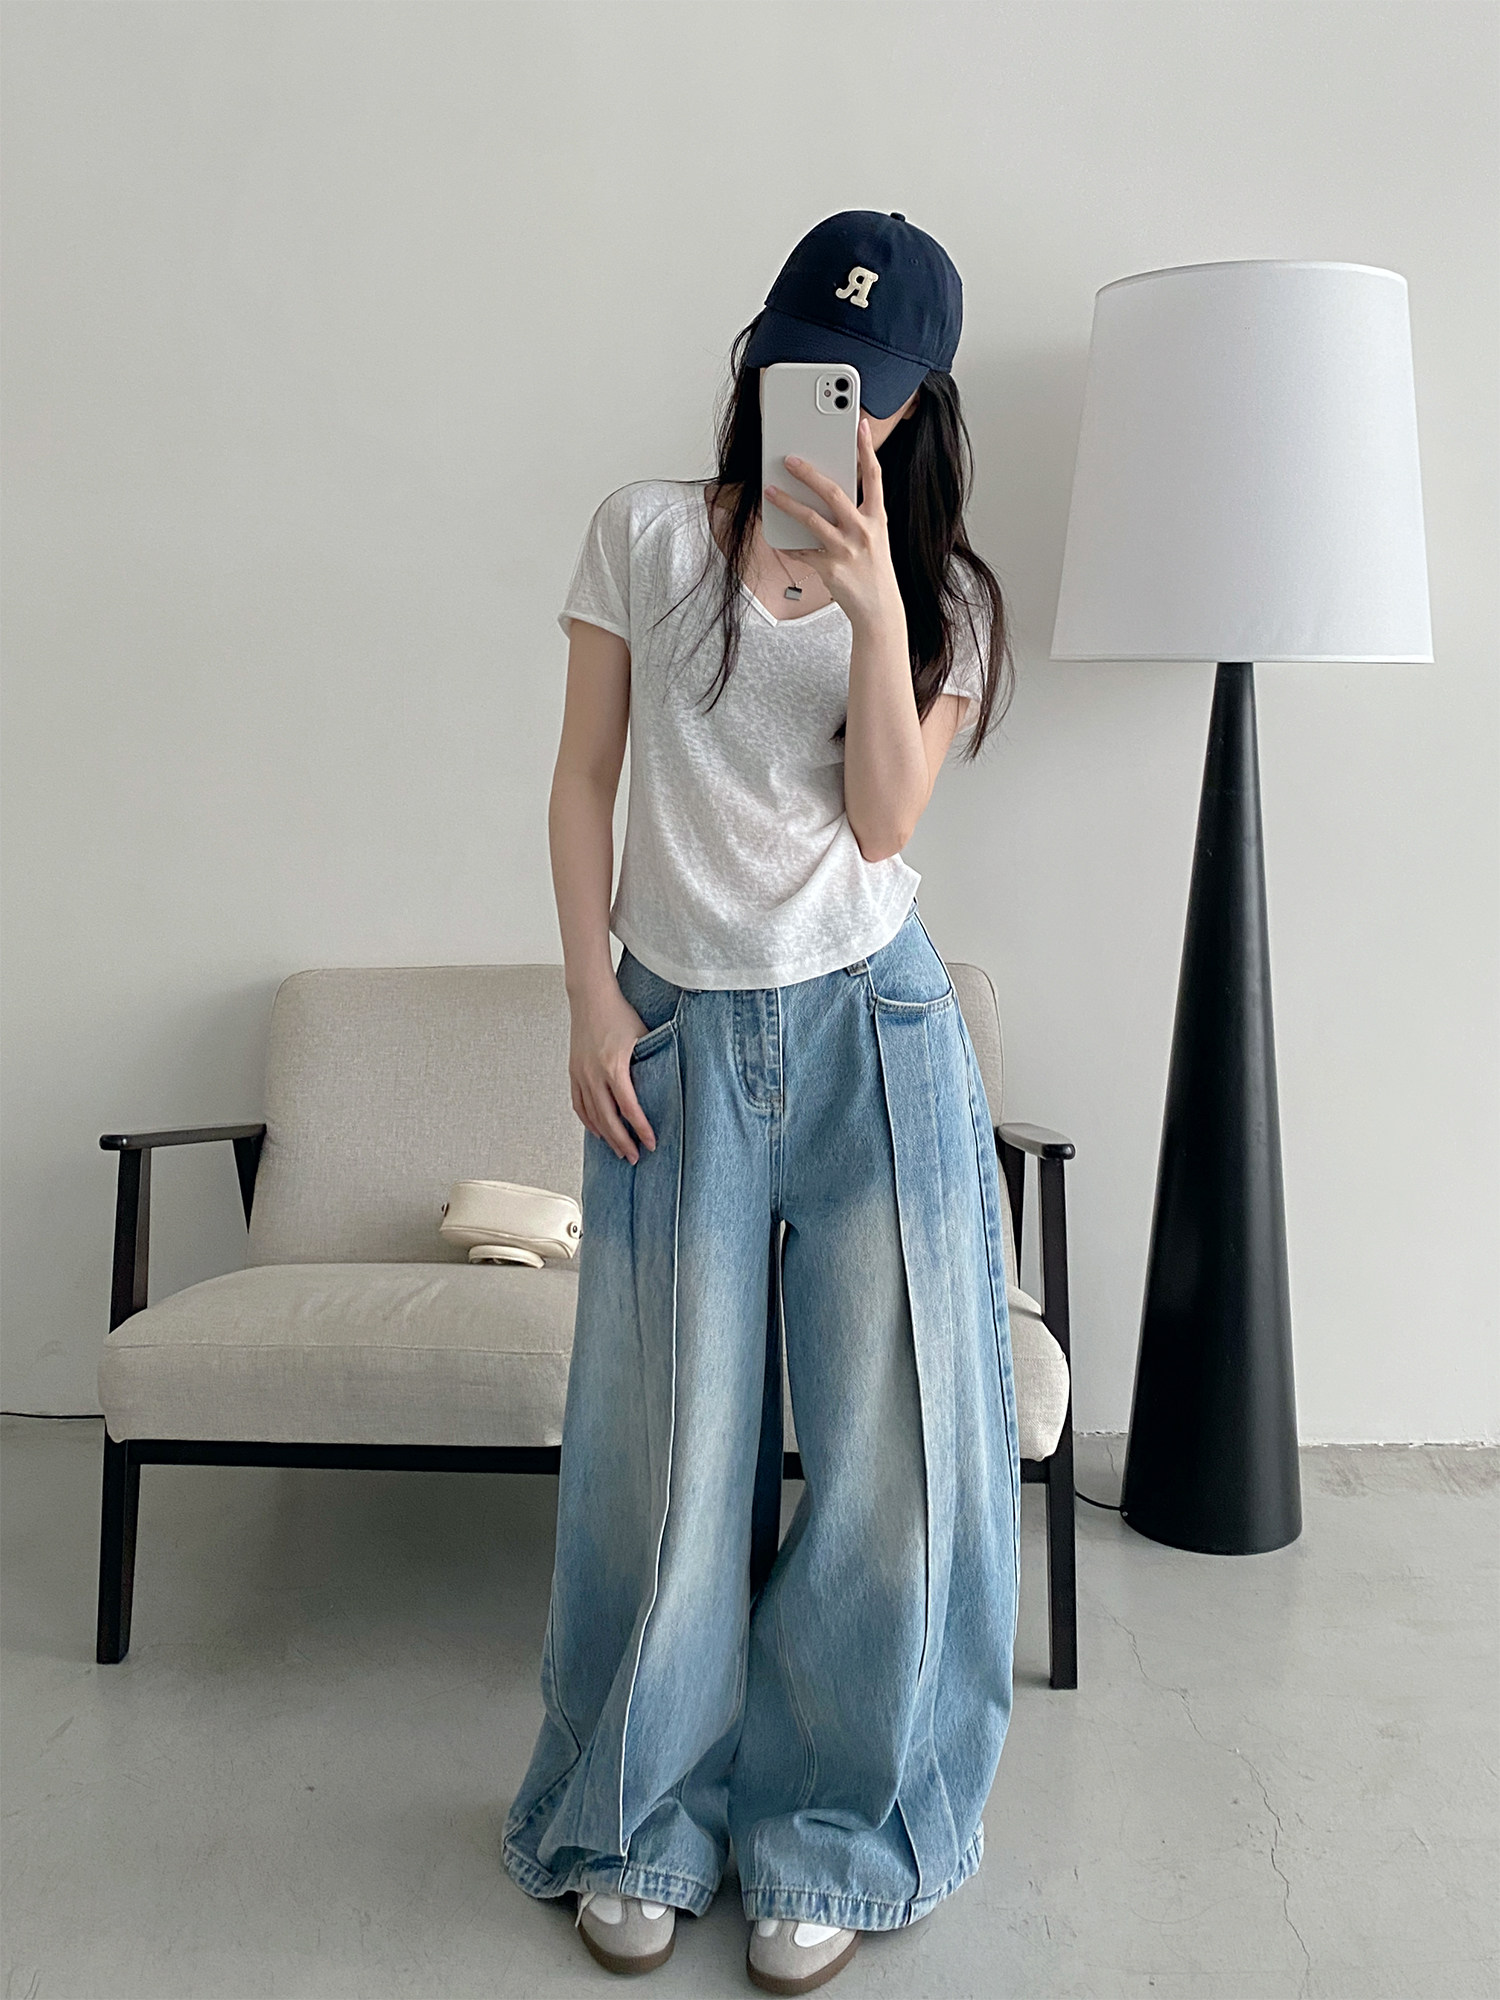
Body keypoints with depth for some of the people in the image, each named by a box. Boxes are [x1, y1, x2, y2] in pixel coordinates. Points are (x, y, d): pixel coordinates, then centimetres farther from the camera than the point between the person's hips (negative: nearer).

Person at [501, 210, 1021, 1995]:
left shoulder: (943, 592, 5)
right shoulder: (648, 534, 3)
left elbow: (885, 821, -7)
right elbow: (583, 780, 3)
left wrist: (877, 603, -17)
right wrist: (590, 1002, -4)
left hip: (872, 1037, 1)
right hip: (678, 1039, -1)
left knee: (883, 1442, 5)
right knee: (672, 1445, 7)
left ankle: (829, 1837, 27)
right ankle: (639, 1823, 30)